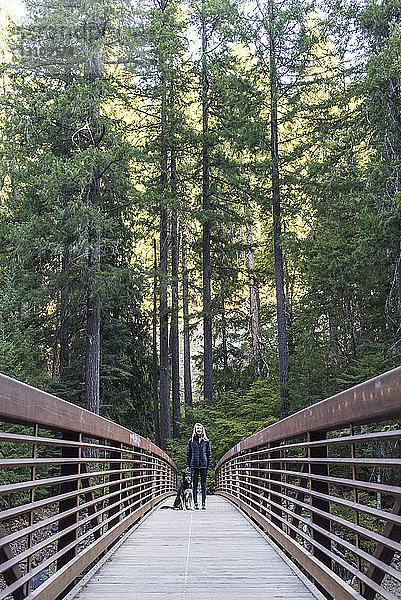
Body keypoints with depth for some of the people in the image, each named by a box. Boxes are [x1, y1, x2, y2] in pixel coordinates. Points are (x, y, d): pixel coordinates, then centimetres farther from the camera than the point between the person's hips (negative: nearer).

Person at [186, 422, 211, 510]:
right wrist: (188, 465, 3)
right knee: (194, 484, 1)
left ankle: (204, 503, 6)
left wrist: (209, 465, 2)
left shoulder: (206, 441, 8)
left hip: (204, 465, 0)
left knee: (203, 484, 2)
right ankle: (195, 503, 6)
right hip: (194, 465, 0)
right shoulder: (191, 441, 8)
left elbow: (209, 454, 10)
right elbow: (188, 453, 10)